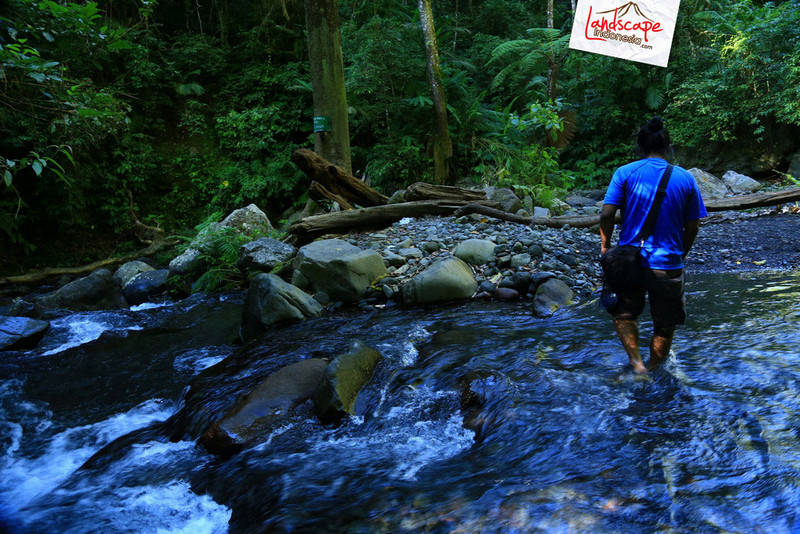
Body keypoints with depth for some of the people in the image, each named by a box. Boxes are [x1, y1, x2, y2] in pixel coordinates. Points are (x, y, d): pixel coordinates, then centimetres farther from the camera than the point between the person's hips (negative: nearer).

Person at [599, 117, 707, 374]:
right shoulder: (685, 178, 1)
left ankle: (636, 362, 8)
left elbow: (606, 214, -10)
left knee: (624, 314, 22)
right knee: (664, 327, 17)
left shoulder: (625, 173, -3)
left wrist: (605, 245, 3)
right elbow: (692, 227, 3)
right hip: (668, 264, 0)